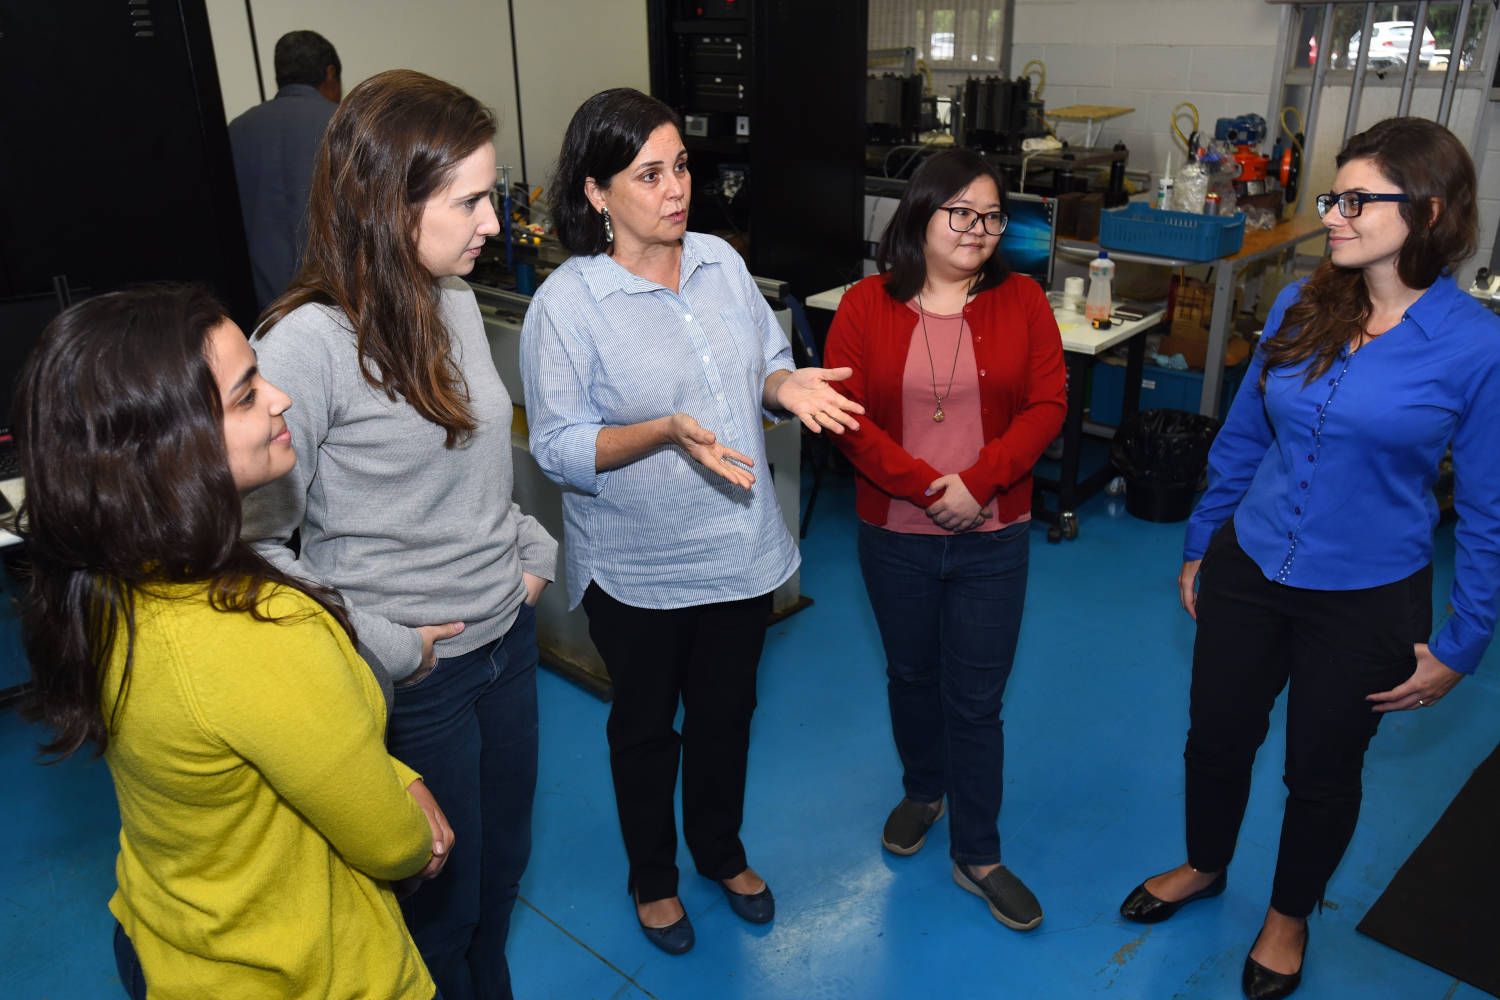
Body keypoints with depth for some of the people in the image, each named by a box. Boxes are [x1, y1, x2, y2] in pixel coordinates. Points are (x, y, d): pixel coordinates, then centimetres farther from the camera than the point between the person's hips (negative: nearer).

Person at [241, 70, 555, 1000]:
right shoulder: (306, 343, -22)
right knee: (441, 902, 16)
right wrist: (382, 645, -19)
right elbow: (254, 543, -20)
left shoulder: (456, 303, 0)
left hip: (509, 640, 7)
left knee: (505, 863, 25)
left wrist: (532, 550, 5)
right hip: (411, 680, -6)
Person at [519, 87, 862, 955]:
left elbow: (766, 364, 8)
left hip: (741, 549, 5)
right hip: (638, 566, -4)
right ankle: (653, 875, 43)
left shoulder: (720, 262, -1)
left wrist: (786, 386, -15)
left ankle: (721, 850, 49)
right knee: (646, 726, 18)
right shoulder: (566, 304, -17)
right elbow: (560, 447, -17)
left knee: (727, 711, 22)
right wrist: (668, 432, -31)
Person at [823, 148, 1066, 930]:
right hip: (894, 536, 1)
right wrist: (928, 486, -18)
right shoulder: (866, 306, -5)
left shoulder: (1021, 301, -2)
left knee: (976, 699, 6)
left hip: (991, 540, 0)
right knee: (911, 675, 20)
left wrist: (975, 484, -19)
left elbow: (1046, 405, -6)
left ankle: (976, 856, 23)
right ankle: (923, 792, 46)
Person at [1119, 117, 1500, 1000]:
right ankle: (1204, 867, 47)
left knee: (1323, 770, 17)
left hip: (1367, 603, -3)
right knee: (1217, 736, 18)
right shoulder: (1300, 308, -4)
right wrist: (1201, 547, 10)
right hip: (1246, 572, 3)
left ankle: (1289, 917, 44)